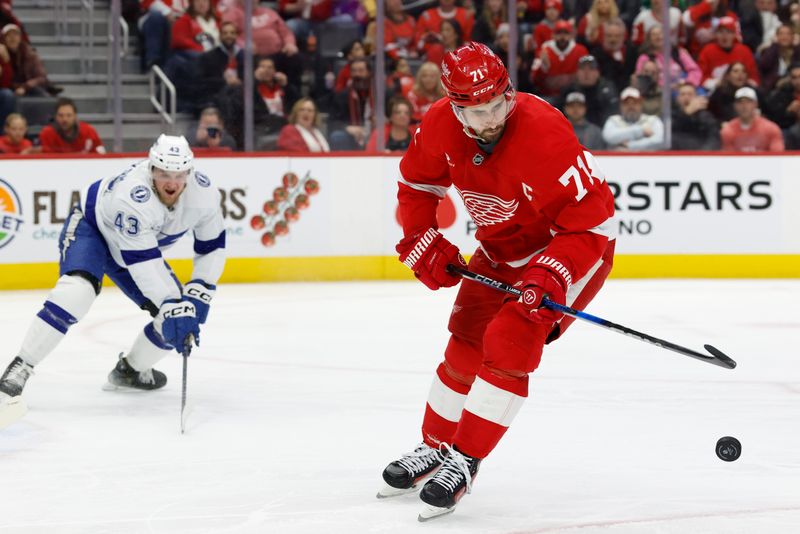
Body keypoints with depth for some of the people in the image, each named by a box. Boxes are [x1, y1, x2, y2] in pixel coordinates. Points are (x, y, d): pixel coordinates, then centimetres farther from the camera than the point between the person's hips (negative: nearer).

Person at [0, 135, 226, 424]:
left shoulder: (204, 194, -24)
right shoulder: (131, 196, -41)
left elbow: (212, 247, -9)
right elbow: (143, 264, -39)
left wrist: (198, 294, -18)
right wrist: (171, 307, -41)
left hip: (143, 244, 7)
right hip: (90, 226, -7)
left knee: (180, 316, -4)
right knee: (77, 290, -35)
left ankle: (129, 370, 21)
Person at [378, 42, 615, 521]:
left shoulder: (545, 136, -34)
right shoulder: (440, 126, -16)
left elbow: (590, 222, -29)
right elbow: (417, 184, 5)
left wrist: (550, 277, -38)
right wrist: (424, 242, -6)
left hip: (575, 248, -6)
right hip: (500, 250, 6)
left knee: (509, 344, -19)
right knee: (466, 348, 9)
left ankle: (464, 461, -9)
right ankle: (435, 448, 29)